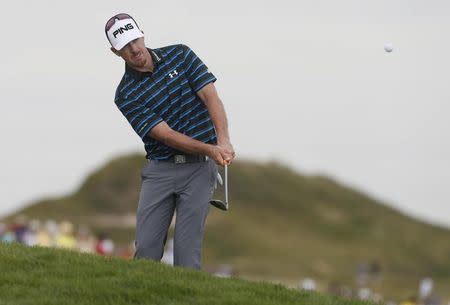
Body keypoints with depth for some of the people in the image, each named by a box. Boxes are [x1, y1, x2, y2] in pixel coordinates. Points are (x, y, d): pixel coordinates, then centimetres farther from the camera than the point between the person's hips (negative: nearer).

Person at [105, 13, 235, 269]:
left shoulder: (179, 55, 0)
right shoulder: (125, 96, -5)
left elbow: (211, 96, -7)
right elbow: (165, 135, -13)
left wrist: (224, 141, -24)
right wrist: (210, 149, -26)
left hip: (199, 168, -1)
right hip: (160, 169, 1)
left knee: (187, 250, -8)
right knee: (146, 249, -4)